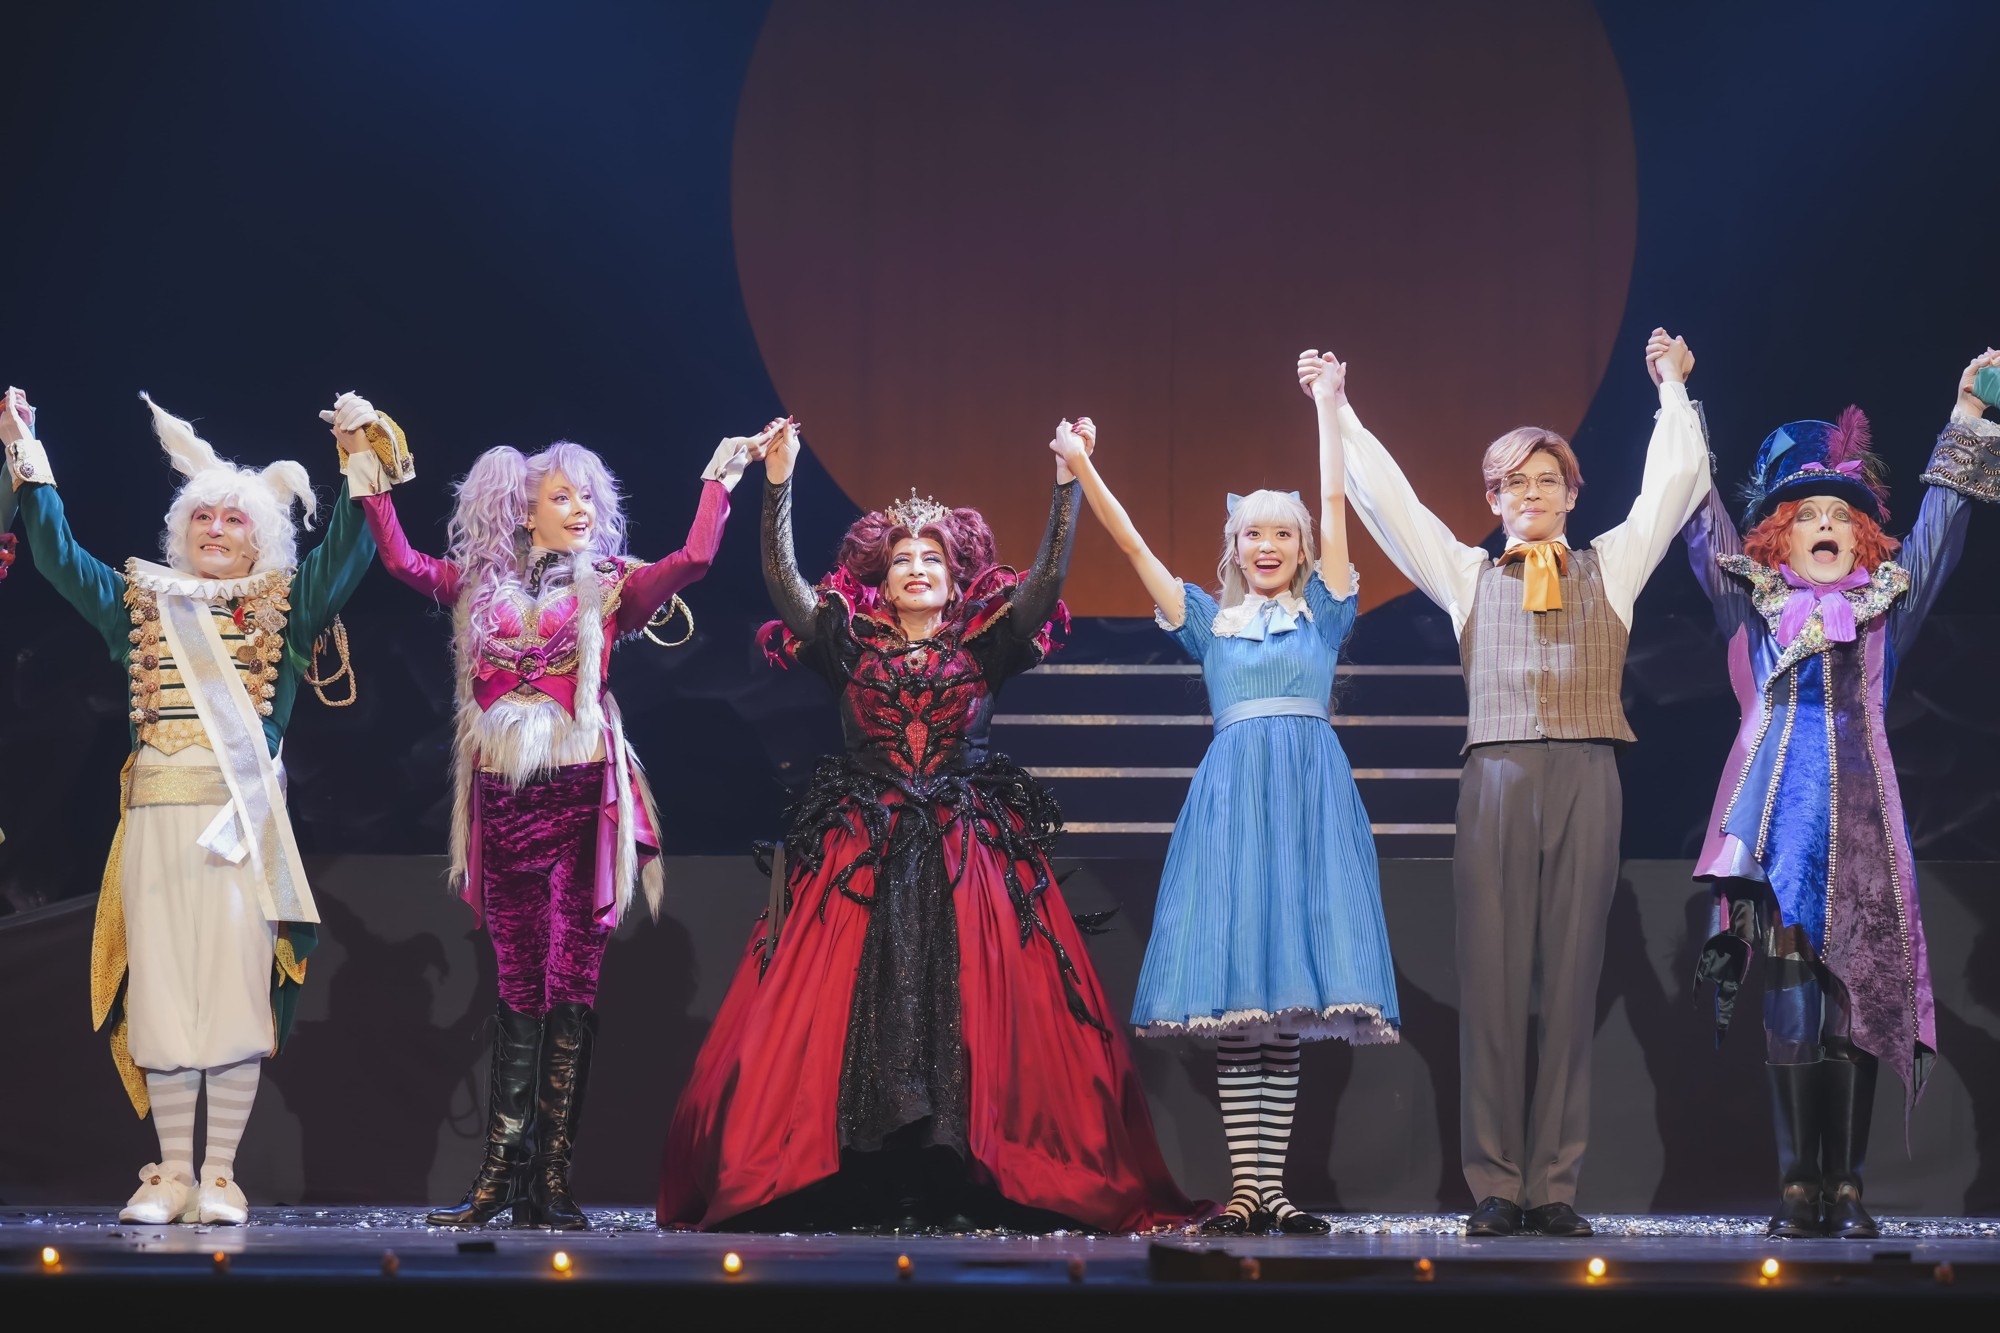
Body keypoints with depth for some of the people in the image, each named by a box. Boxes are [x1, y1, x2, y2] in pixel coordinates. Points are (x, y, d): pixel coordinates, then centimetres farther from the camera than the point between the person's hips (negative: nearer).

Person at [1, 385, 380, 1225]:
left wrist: (360, 470, -5)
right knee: (162, 983, 0)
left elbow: (346, 553, 4)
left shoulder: (286, 607, 13)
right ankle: (171, 1172, 6)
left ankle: (220, 1173, -1)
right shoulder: (141, 602, 18)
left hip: (243, 816, -2)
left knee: (238, 982, -7)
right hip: (157, 814, 2)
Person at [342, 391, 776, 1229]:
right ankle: (501, 1172, 8)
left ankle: (551, 1177, -1)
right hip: (502, 796, 2)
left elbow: (693, 561, -7)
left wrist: (720, 480, -7)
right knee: (517, 985, 5)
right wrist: (369, 473, -3)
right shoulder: (481, 585, 10)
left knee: (571, 983, -3)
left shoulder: (609, 588, 5)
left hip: (580, 794, -2)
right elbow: (401, 561, 0)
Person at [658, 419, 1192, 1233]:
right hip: (862, 854, 0)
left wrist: (1067, 485, -10)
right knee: (846, 1007, -9)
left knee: (972, 1007, -9)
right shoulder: (850, 644, 8)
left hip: (971, 852, 0)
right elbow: (782, 580, -2)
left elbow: (1046, 576, -1)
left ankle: (957, 1184, -10)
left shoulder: (983, 645, 9)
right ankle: (864, 1189, -9)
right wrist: (778, 485, -12)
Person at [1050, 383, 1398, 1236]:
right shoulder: (1209, 621, 15)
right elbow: (1134, 547, 9)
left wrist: (1327, 405, 8)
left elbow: (1334, 508, 8)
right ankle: (1244, 1185, -5)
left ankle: (1271, 1183, -2)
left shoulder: (1323, 613, 13)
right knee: (1232, 994, -6)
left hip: (1309, 797, 0)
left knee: (1290, 999, -4)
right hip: (1230, 796, 0)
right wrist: (1081, 468, 1)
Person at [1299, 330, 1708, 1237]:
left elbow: (1676, 481, 17)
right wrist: (1338, 410, 20)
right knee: (1492, 978, -5)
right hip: (1498, 777, 0)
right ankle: (1495, 1187, -4)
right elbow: (1385, 497, 17)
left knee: (1573, 981, -2)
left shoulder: (1611, 566, 17)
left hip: (1585, 778, 0)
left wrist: (1672, 387, 22)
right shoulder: (1466, 574, 17)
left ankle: (1555, 1186, -1)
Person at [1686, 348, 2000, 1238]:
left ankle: (1847, 1188, 1)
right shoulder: (1754, 602, 12)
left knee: (1858, 997, -2)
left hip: (1862, 821, 1)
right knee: (1791, 996, -6)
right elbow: (1699, 516, 13)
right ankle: (1797, 1188, -4)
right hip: (1780, 822, -1)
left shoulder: (1885, 605, 15)